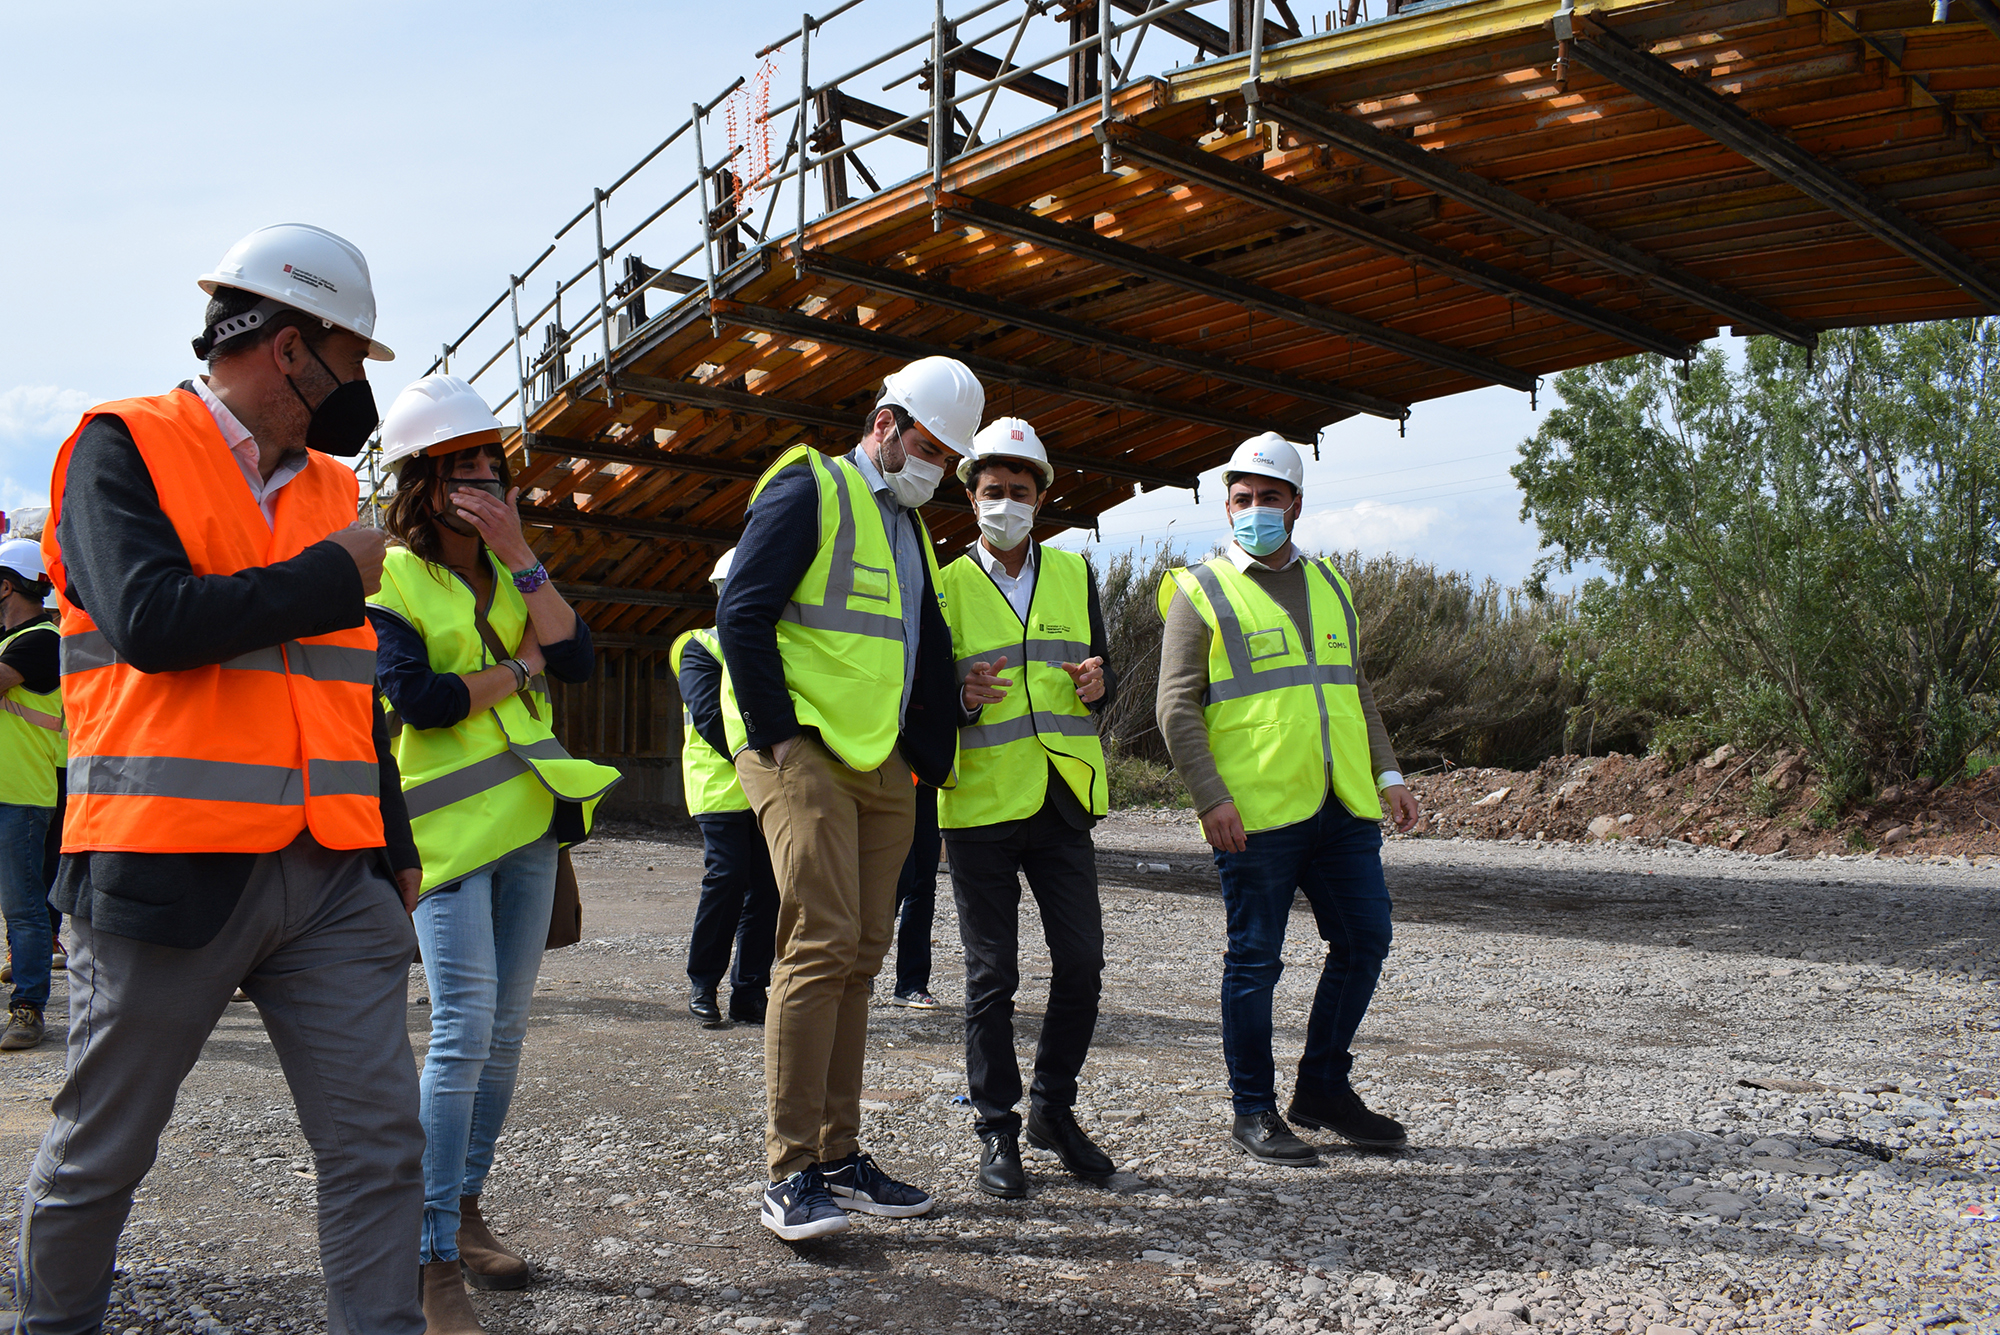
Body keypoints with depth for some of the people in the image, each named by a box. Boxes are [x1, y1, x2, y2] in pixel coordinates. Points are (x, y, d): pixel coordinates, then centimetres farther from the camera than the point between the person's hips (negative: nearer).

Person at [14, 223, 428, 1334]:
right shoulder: (125, 449, -2)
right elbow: (151, 621, -20)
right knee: (101, 1150, 12)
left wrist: (395, 846, 19)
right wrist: (334, 572, -10)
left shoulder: (329, 486, 16)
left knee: (380, 1141, 0)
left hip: (334, 878, 5)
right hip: (171, 867, -5)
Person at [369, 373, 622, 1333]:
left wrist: (520, 555, -8)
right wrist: (520, 666, -5)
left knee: (504, 1032, 10)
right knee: (462, 1034, -13)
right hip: (447, 824, -6)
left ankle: (466, 1212, 24)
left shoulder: (506, 567, 14)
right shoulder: (386, 574, -3)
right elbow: (418, 697, -17)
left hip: (529, 819, 6)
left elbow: (576, 660, -2)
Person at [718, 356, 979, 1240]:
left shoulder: (910, 528, 22)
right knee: (821, 945, -14)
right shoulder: (810, 490, -4)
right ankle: (791, 1174, -8)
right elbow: (742, 614, -13)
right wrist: (779, 735, -14)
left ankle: (839, 1156, 16)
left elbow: (930, 661, 25)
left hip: (882, 767, 8)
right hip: (804, 754, -8)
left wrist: (929, 761, 14)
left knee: (860, 956, 8)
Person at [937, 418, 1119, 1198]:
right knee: (992, 976, 2)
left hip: (1061, 801, 3)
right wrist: (964, 696, -18)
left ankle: (1054, 1109, 22)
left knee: (1082, 960, 3)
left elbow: (1103, 682, 17)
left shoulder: (1075, 575, 13)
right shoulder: (946, 584, 3)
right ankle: (997, 1133, 13)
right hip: (980, 806, -3)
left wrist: (1098, 686, -6)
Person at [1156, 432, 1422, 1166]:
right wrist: (1210, 797, -15)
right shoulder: (1202, 591, 0)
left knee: (1364, 941, 8)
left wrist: (1387, 774, 14)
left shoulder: (1329, 583, 18)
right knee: (1255, 959, 0)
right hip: (1255, 814, -6)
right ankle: (1253, 1111, 14)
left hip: (1342, 805, 6)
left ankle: (1323, 1088, 25)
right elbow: (1176, 706, -6)